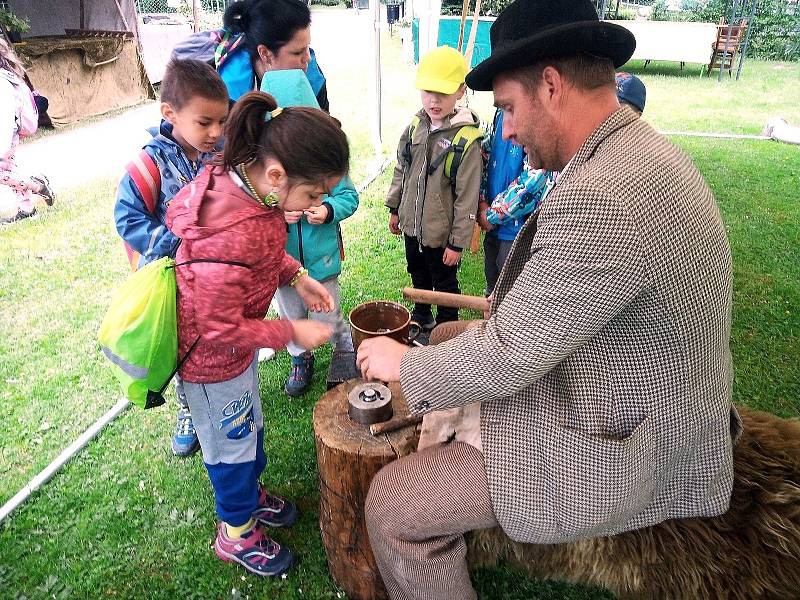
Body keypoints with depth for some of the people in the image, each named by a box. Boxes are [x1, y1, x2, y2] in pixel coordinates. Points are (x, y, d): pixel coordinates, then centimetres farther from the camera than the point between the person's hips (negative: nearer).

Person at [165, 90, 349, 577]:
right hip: (213, 356, -8)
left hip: (236, 342, 8)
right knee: (231, 443, 15)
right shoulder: (230, 235, -39)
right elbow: (219, 328, -29)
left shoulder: (247, 182, -12)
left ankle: (251, 492, 55)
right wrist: (292, 333, -21)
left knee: (250, 425, 28)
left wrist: (296, 276, -5)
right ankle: (237, 533, 42)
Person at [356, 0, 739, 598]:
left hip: (627, 453, -10)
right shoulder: (640, 152, 2)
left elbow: (503, 357, -25)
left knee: (392, 505, -10)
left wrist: (403, 364, -9)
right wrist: (505, 307, 8)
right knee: (445, 340, 22)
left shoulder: (600, 198, -32)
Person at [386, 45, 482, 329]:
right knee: (418, 274, 27)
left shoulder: (466, 140, -21)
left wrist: (458, 242, -16)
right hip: (412, 225, 6)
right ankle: (421, 315, 50)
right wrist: (394, 209, 13)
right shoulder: (415, 126, -3)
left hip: (441, 233, -6)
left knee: (444, 284, 14)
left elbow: (467, 198, -18)